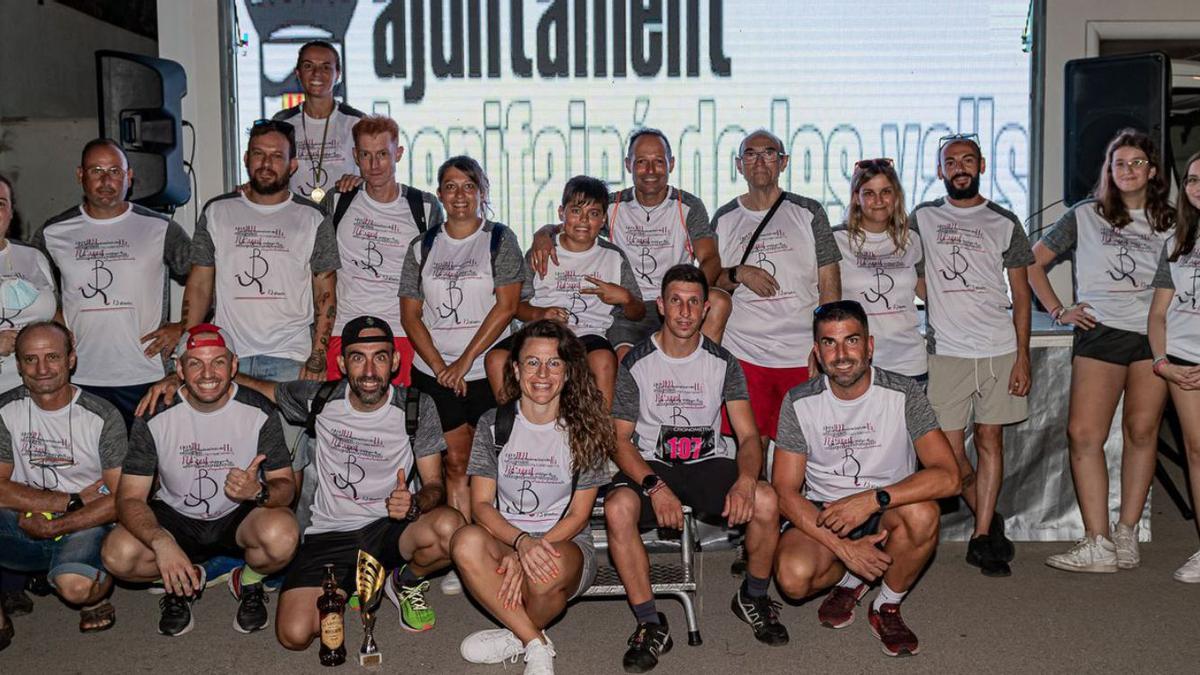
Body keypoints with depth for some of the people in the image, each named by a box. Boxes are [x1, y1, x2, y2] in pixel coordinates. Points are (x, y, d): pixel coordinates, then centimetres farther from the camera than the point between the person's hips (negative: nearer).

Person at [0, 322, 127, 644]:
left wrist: (53, 527, -16)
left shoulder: (103, 416, -8)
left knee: (76, 586, -35)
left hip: (84, 525, -3)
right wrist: (73, 501, -13)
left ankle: (98, 589, 5)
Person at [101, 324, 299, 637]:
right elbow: (130, 497, -15)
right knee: (117, 554, -27)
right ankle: (186, 579, 7)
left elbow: (286, 486, -9)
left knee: (282, 536, -34)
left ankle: (248, 583, 3)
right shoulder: (155, 417, -14)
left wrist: (259, 492, -36)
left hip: (239, 517, -1)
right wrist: (160, 541, -37)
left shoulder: (259, 412, -15)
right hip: (176, 518, 1)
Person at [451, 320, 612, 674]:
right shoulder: (493, 424, 3)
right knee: (466, 542, -33)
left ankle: (516, 635, -2)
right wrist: (521, 542, -25)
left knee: (546, 574, -37)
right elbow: (481, 504, -4)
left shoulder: (584, 430, 0)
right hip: (504, 538, 2)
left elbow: (578, 515, -2)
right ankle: (537, 645, -18)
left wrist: (532, 552, -18)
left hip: (566, 542, -1)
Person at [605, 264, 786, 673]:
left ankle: (753, 597, 2)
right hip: (650, 465, -1)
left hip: (709, 462, 1)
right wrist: (655, 486, -23)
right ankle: (650, 625, -19)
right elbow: (620, 438, -4)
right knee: (617, 508, -34)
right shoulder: (636, 363, -3)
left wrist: (746, 480, -26)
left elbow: (748, 435, -2)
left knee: (765, 501, -28)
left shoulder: (723, 363, 2)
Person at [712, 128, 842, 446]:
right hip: (743, 353, 1)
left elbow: (829, 286, 4)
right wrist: (739, 274, -7)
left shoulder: (808, 212, 6)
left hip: (803, 356, -1)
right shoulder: (724, 218, 10)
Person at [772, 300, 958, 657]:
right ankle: (849, 578, 9)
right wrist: (844, 547, -23)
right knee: (793, 578, -29)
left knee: (922, 513, -35)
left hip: (886, 514, 0)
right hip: (821, 515, 1)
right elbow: (785, 491, -11)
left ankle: (887, 607, -5)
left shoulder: (904, 394, -12)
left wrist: (873, 499, -34)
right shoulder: (800, 402, -8)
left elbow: (947, 476, -22)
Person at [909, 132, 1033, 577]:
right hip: (945, 351, 0)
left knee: (990, 440, 1)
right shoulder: (922, 218, 8)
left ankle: (982, 538, 8)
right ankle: (990, 522, 20)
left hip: (999, 349, 0)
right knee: (949, 448, -2)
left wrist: (1022, 356, -2)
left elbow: (1021, 294, 5)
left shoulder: (1004, 223, 6)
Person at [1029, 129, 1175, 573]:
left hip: (1154, 335, 2)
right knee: (1084, 433, -13)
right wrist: (1059, 311, 3)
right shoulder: (1085, 216, 11)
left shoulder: (1169, 224, 16)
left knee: (1142, 432, 1)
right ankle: (1098, 544, -11)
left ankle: (1126, 533, 12)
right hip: (1100, 333, -2)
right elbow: (1033, 262, 11)